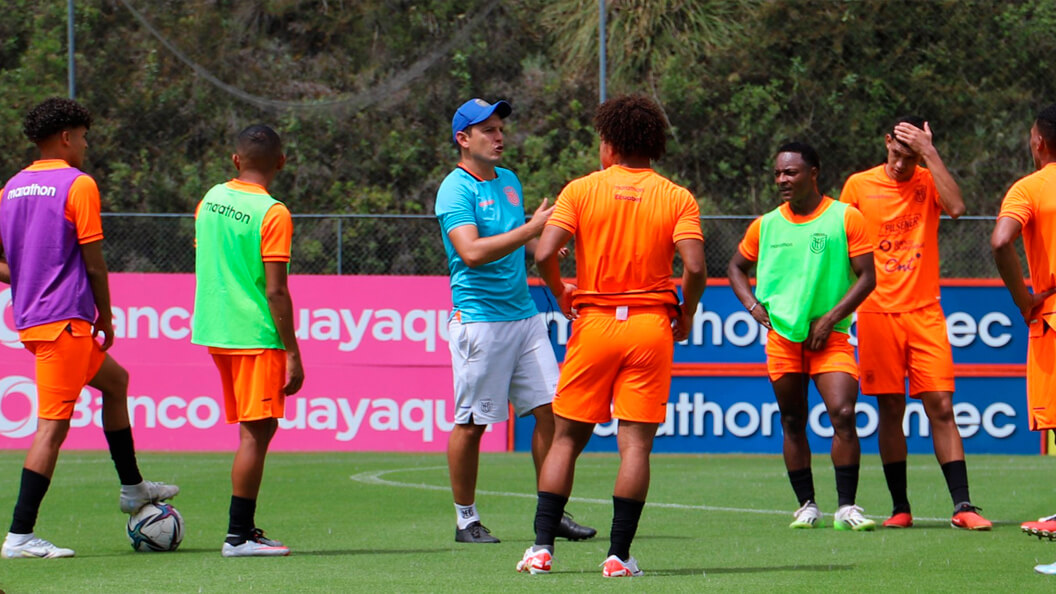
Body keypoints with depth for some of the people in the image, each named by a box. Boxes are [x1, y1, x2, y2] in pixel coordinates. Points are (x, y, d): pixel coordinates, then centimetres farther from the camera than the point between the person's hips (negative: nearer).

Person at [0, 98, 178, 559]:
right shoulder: (78, 185, -10)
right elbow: (93, 262, -10)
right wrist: (105, 315, 1)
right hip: (65, 320, -9)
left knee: (114, 380, 27)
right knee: (53, 424, -9)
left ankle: (132, 487, 37)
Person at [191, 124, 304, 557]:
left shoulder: (211, 200, 7)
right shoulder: (272, 214, -14)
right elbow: (275, 291, -17)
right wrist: (293, 353, -12)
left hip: (214, 330, 7)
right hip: (256, 335, -7)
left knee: (257, 426, 15)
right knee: (256, 432, -2)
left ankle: (245, 527, 14)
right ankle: (238, 536, -3)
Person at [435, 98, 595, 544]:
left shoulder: (509, 181, 16)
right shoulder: (456, 189, -9)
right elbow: (472, 252, -23)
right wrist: (530, 228, -24)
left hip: (524, 313, 7)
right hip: (479, 318, -7)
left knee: (549, 410, 1)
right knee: (472, 422, -1)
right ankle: (466, 519, 8)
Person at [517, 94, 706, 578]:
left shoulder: (582, 190, 1)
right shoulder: (677, 198, 1)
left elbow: (545, 254, -9)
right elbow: (694, 266, -12)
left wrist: (560, 293, 10)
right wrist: (685, 314, 5)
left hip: (593, 321, 0)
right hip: (651, 324, 0)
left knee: (567, 437, 9)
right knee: (635, 442, 0)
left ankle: (542, 546, 4)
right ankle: (619, 555, -4)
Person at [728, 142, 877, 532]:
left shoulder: (845, 218, -2)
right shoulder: (766, 225, 8)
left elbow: (866, 277, -3)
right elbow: (737, 267, 23)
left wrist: (830, 318, -11)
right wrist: (752, 304, 4)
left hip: (830, 337, -3)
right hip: (781, 335, 3)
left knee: (843, 414, -16)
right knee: (793, 423, 5)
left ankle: (847, 508, -12)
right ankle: (807, 506, 16)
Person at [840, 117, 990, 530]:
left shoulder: (928, 183, 3)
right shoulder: (859, 186, 4)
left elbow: (955, 207, -18)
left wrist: (930, 153, -16)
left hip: (924, 313, 0)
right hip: (877, 313, 0)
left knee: (941, 406, -7)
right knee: (890, 410, 2)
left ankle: (962, 506, -8)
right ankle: (900, 508, 10)